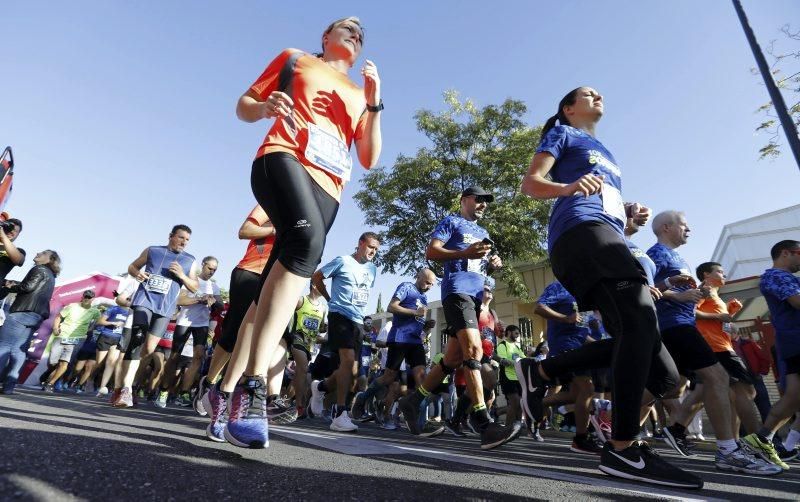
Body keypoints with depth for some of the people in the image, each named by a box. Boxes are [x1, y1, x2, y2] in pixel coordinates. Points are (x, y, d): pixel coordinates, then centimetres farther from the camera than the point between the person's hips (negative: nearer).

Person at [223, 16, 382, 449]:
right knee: (306, 239, -35)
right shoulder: (295, 59, 24)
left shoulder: (359, 95, 29)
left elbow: (369, 159, 18)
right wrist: (266, 109, -3)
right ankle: (253, 385, -35)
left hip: (327, 187, 3)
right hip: (284, 160, -3)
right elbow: (244, 105, 21)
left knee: (270, 289, -7)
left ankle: (230, 389, 2)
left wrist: (373, 102, 9)